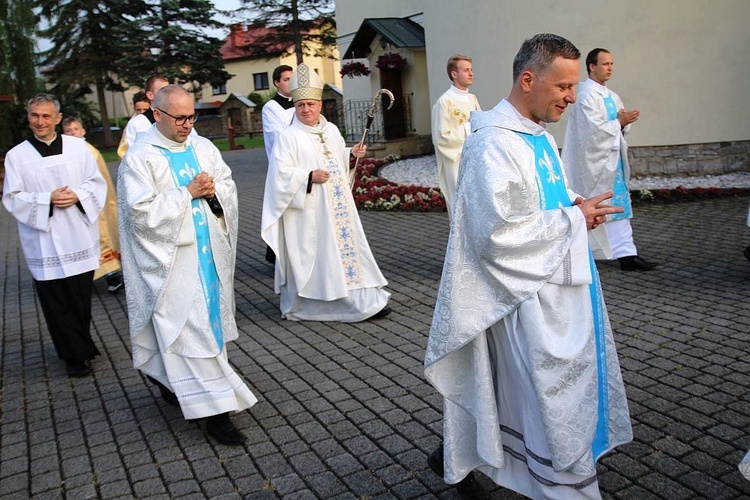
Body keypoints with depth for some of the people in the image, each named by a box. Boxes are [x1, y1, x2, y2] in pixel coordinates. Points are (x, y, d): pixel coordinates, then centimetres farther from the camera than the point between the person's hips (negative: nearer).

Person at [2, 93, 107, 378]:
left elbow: (97, 183, 6)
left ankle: (79, 347, 30)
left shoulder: (78, 147, 3)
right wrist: (47, 199, -15)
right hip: (44, 241, -1)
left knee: (82, 296, 10)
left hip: (79, 238, 1)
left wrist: (77, 195, -13)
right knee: (56, 301, 2)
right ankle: (77, 354, 15)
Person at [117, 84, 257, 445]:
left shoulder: (203, 147, 8)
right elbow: (142, 212, -17)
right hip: (172, 259, -6)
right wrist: (188, 192, -16)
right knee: (189, 327, -4)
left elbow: (229, 187, 12)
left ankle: (172, 379, 36)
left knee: (209, 318, 14)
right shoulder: (139, 158, -9)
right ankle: (213, 409, 2)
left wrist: (213, 191, -10)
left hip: (209, 251, 7)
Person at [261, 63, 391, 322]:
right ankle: (300, 305, 15)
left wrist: (352, 153, 5)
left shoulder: (331, 130, 11)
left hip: (338, 204, 6)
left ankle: (363, 300, 16)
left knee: (347, 243, 7)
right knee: (313, 254, -1)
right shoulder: (288, 137, -8)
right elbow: (281, 172, -14)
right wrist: (309, 176, -23)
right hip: (309, 209, -6)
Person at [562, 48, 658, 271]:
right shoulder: (587, 94, -12)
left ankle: (626, 253, 7)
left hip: (613, 159, 8)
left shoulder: (611, 96, 14)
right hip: (596, 160, -8)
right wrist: (619, 122, -13)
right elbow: (594, 129, -20)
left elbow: (618, 127, 15)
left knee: (619, 207, 5)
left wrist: (624, 122, -6)